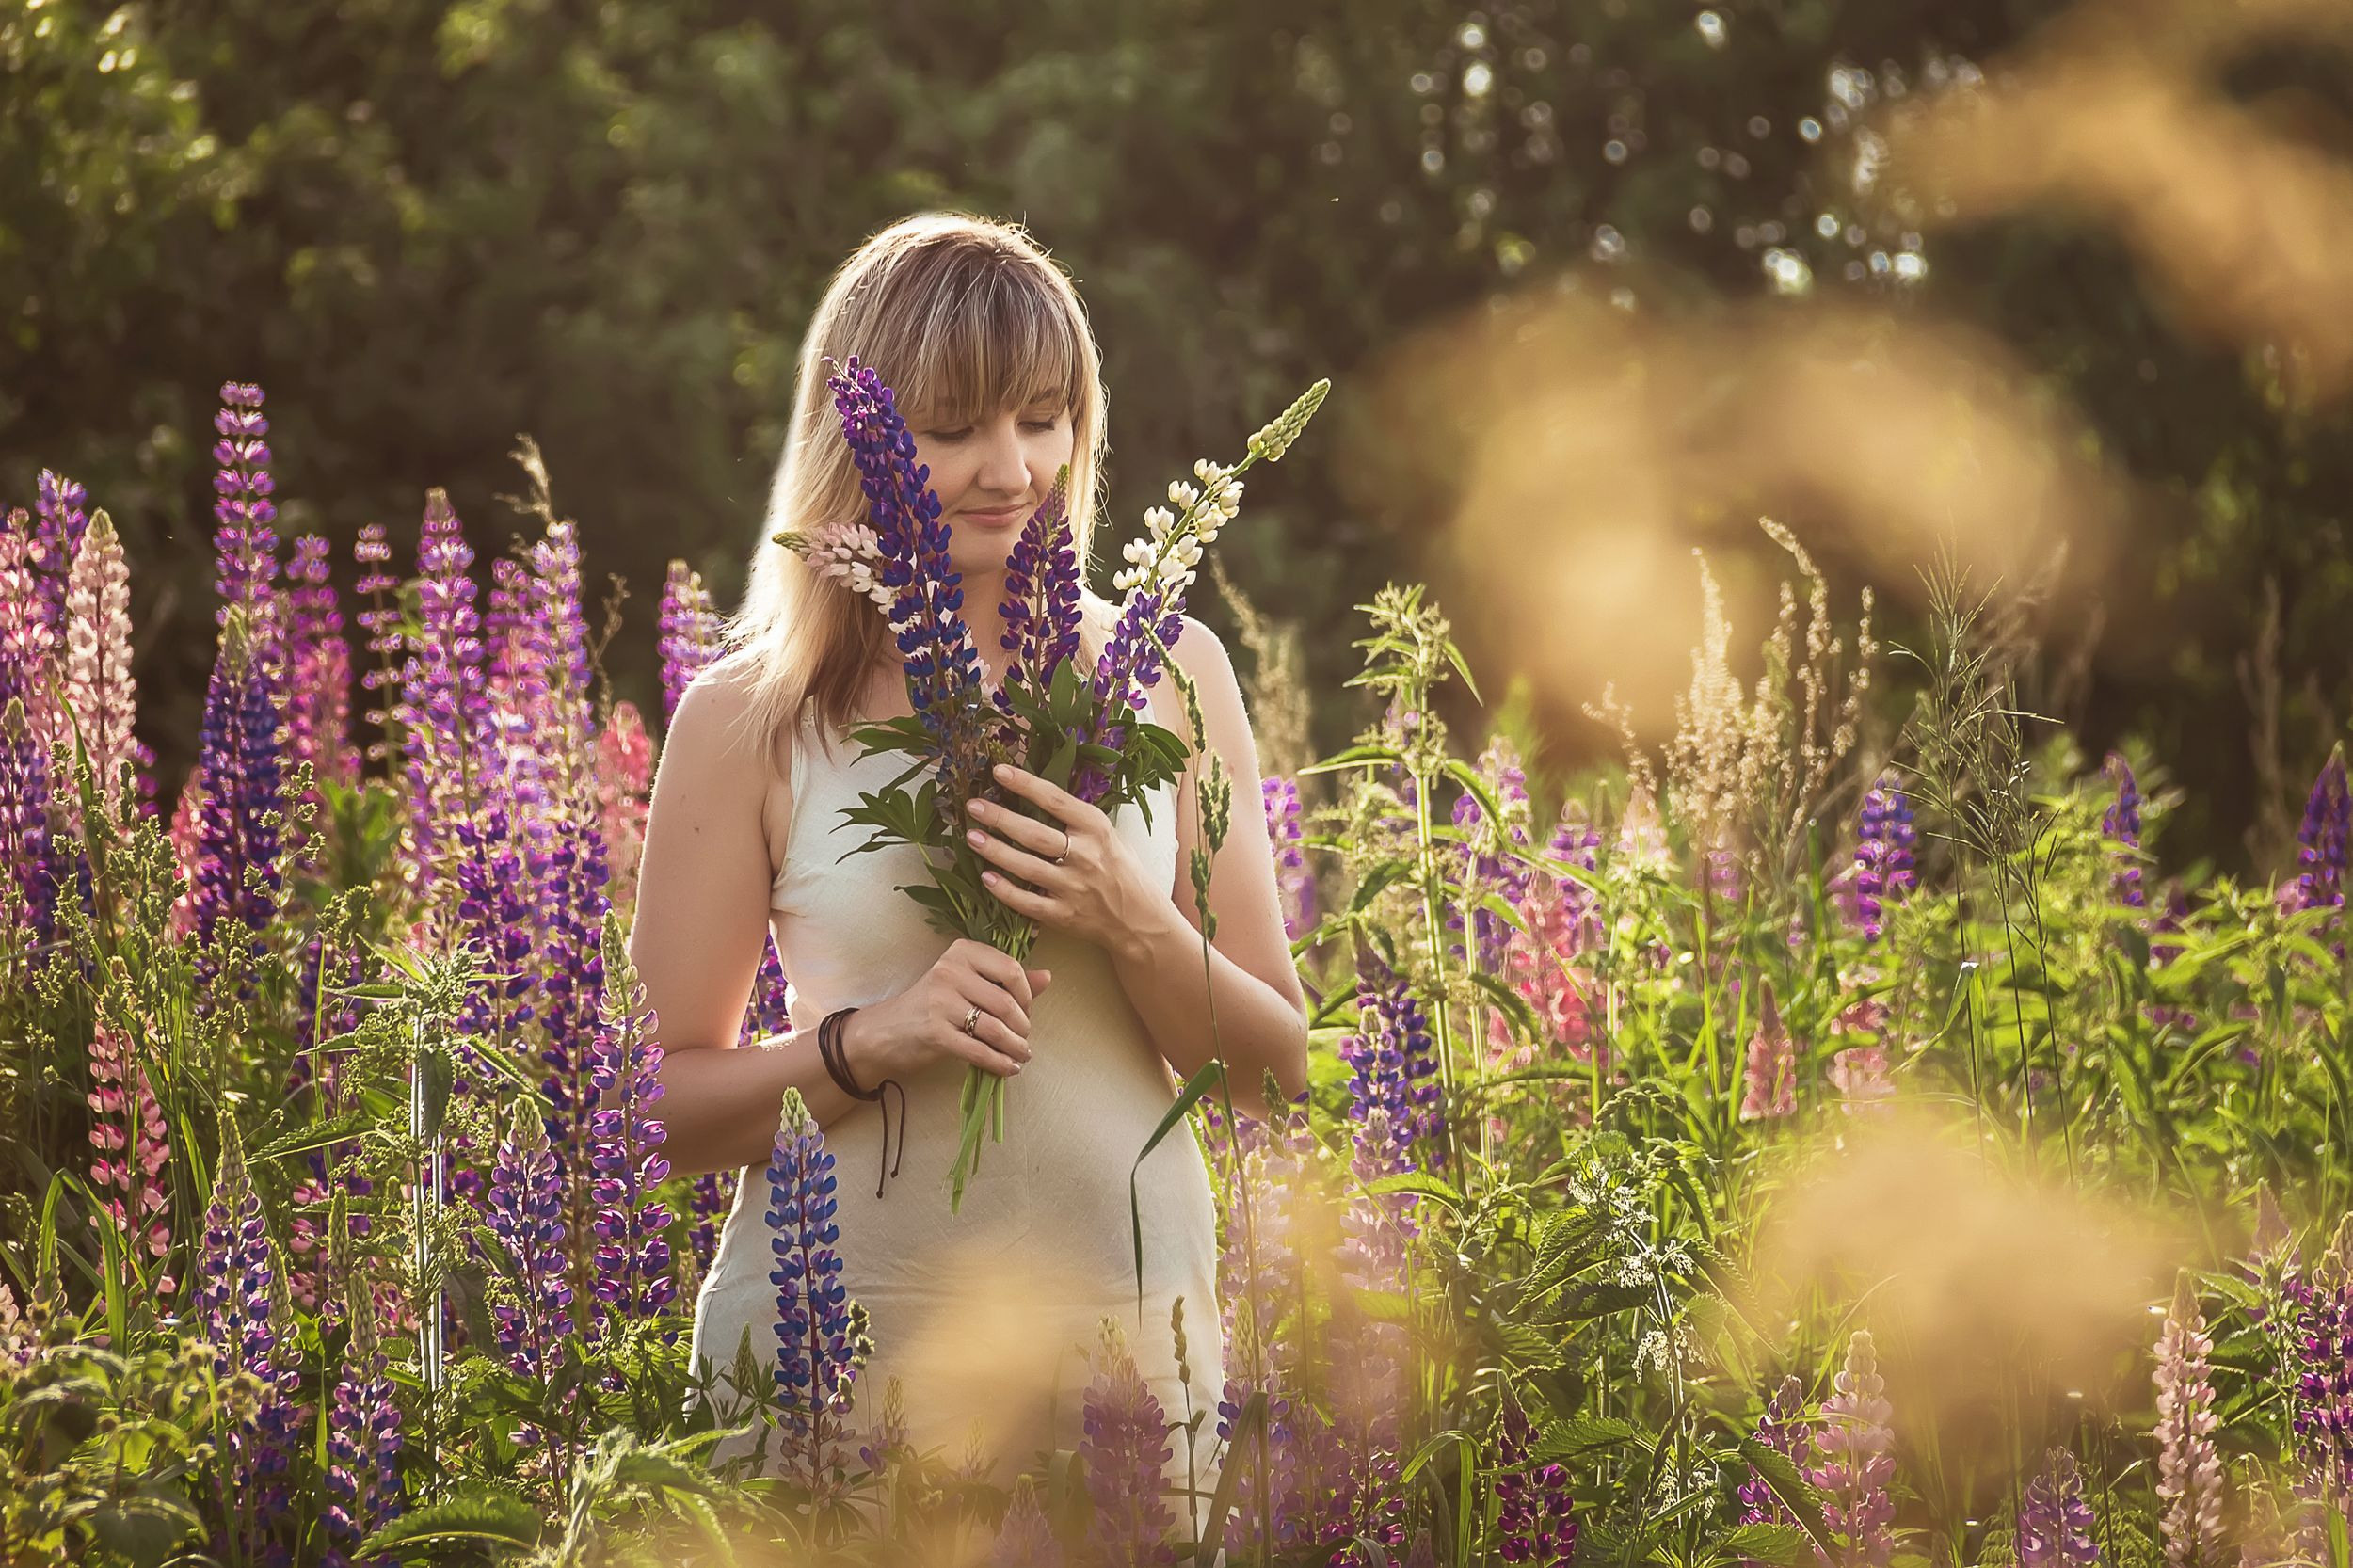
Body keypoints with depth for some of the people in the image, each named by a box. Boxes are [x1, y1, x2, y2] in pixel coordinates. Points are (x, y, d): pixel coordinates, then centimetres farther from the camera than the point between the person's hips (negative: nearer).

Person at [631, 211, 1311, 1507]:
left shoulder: (1165, 679, 4)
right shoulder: (750, 719, -2)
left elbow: (1276, 1069, 6)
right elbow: (666, 1107, 1)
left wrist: (1135, 928, -13)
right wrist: (869, 1039, -17)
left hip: (1125, 1343, 2)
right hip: (833, 1350, -2)